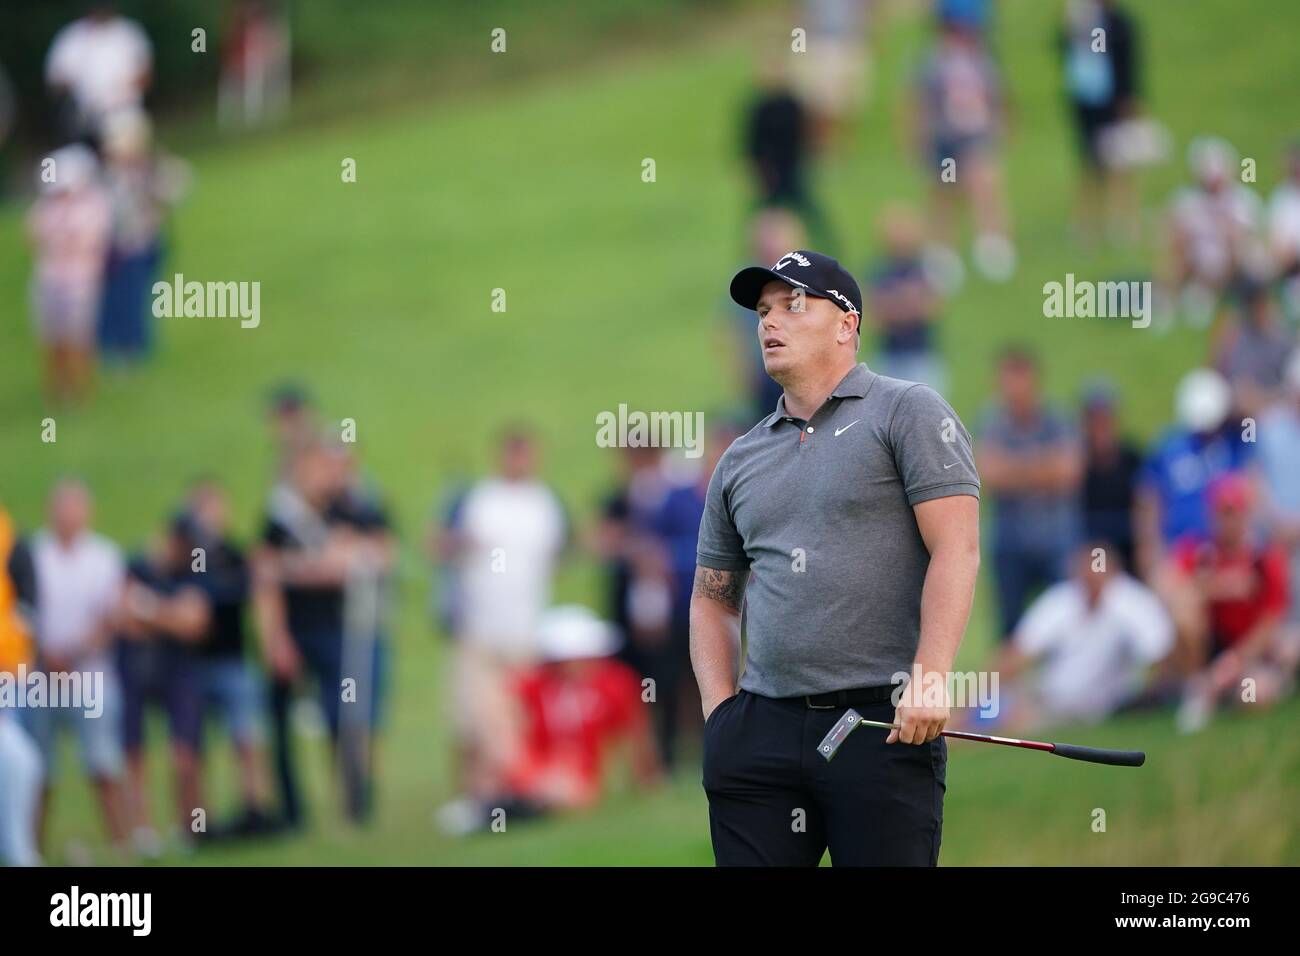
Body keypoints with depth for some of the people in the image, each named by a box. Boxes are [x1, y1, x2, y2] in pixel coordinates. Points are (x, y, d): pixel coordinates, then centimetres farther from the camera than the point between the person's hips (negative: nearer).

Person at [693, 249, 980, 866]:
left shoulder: (908, 414, 2)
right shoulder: (740, 461, 19)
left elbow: (956, 549, -7)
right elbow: (713, 599, 26)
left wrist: (928, 680, -17)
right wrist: (719, 705, 9)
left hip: (883, 723, -5)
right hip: (760, 733, 5)